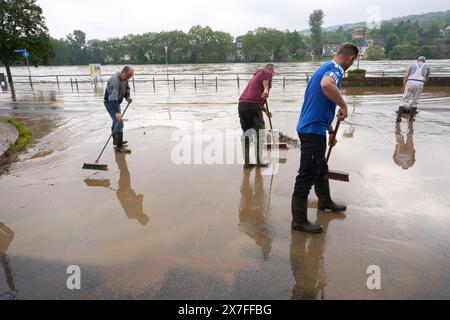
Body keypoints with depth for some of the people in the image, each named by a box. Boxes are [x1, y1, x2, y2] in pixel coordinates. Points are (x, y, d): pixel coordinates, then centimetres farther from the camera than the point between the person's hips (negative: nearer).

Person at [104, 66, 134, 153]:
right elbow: (113, 98, -42)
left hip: (116, 102, 10)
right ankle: (119, 147, -12)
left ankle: (116, 141, 42)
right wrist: (117, 112, -50)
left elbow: (127, 88, 16)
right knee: (119, 123, -16)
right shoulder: (115, 80, -32)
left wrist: (127, 97, -5)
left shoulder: (125, 78, -3)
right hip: (110, 103, -10)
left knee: (116, 122, 23)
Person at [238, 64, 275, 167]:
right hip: (252, 105, -8)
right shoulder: (267, 73, 9)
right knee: (260, 133, 4)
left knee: (246, 133, 13)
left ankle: (247, 161, 17)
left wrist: (266, 111, 32)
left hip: (241, 104, 8)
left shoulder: (256, 76, 33)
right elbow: (264, 73, -19)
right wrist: (266, 89, -29)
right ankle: (259, 160, 8)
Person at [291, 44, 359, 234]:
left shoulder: (326, 67, 20)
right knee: (307, 175, -2)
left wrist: (330, 131, 34)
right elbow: (326, 85, -39)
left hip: (312, 128, 10)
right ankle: (299, 220, 10)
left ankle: (325, 201, 47)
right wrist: (343, 105, -23)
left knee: (321, 169, 26)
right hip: (313, 131, -10)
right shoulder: (335, 68, -11)